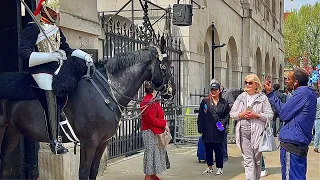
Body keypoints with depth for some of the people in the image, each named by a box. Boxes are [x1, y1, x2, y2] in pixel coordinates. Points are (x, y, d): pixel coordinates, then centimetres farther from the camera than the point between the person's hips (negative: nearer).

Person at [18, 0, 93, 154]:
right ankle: (55, 140, -26)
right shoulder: (33, 29, -5)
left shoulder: (56, 30, 19)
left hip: (57, 68, 8)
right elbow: (24, 53, -13)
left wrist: (84, 56, 2)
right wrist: (51, 56, -20)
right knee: (51, 93, -22)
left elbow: (67, 50, 21)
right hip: (40, 70, -8)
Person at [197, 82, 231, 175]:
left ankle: (220, 168, 15)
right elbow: (200, 116, 1)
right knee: (208, 149, 9)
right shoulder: (205, 101, 2)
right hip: (207, 130, 1)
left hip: (218, 130, -1)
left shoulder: (224, 103, 4)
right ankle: (209, 167, 22)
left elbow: (227, 115, 11)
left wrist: (223, 122, -6)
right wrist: (200, 128, -4)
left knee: (218, 149, 3)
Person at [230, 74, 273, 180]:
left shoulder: (263, 98, 2)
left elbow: (270, 115, -2)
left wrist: (257, 115, -15)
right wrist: (240, 115, -7)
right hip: (244, 133, 2)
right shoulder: (241, 97, 12)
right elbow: (232, 113, 13)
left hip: (257, 133, -2)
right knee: (248, 160, -2)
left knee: (257, 160, 10)